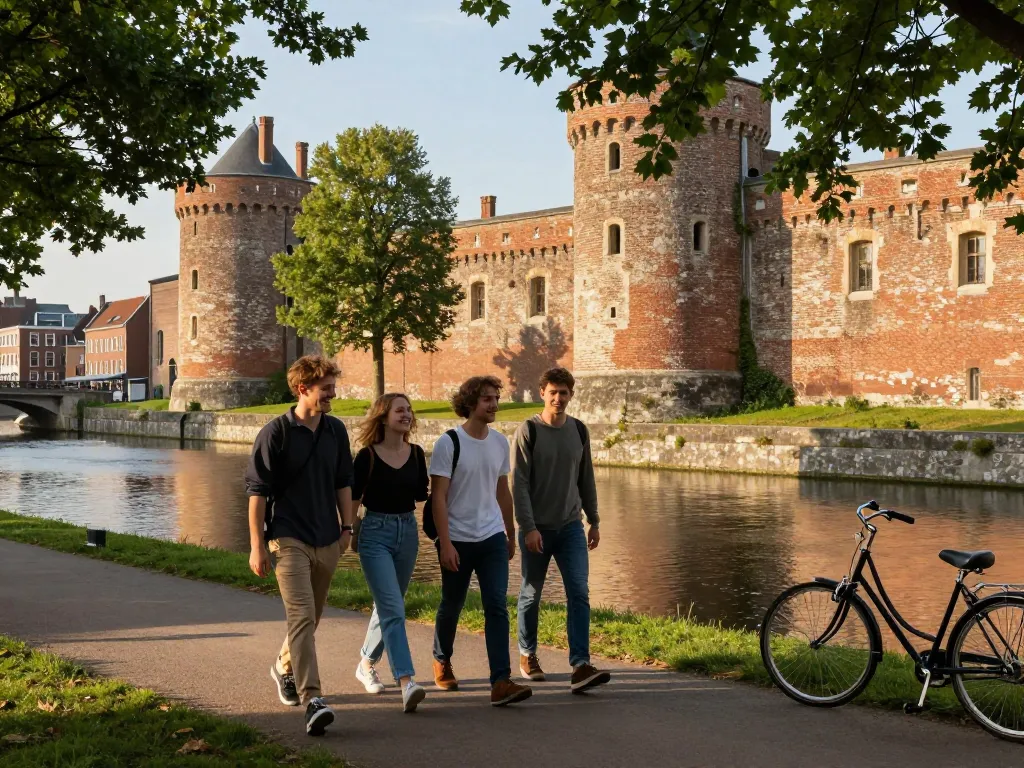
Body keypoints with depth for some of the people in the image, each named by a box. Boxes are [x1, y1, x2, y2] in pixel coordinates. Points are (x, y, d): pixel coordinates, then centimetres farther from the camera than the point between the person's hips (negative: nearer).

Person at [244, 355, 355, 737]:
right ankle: (312, 700, -20)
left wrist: (347, 526, 14)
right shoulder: (276, 433, -9)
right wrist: (257, 546, -11)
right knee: (301, 617, -16)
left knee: (311, 618, 18)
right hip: (289, 539, -6)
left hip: (327, 541, 6)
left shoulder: (336, 431, 8)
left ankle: (284, 666, 44)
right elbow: (257, 491, -8)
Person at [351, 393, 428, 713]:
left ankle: (366, 664, 37)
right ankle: (407, 683, -20)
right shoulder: (367, 456, -10)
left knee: (388, 606, 17)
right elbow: (353, 499, -3)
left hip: (408, 531, 5)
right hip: (376, 533, -5)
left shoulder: (416, 454, 3)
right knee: (393, 609, -14)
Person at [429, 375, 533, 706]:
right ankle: (441, 661, 39)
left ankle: (501, 682, -12)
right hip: (458, 540, -3)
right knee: (452, 606, 13)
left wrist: (511, 534, 21)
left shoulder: (500, 442, 6)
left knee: (497, 607, -8)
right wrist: (445, 543, -17)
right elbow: (438, 496, -12)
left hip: (492, 538, 4)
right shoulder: (448, 443, -10)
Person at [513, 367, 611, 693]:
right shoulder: (529, 431, -7)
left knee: (579, 593, -9)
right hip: (537, 528, -3)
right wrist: (528, 527, -16)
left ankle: (581, 666, -13)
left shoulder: (579, 430, 6)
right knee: (531, 594, 9)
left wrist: (594, 520, 11)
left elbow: (586, 479, 13)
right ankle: (527, 655, 28)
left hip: (571, 527, 3)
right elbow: (519, 483, -11)